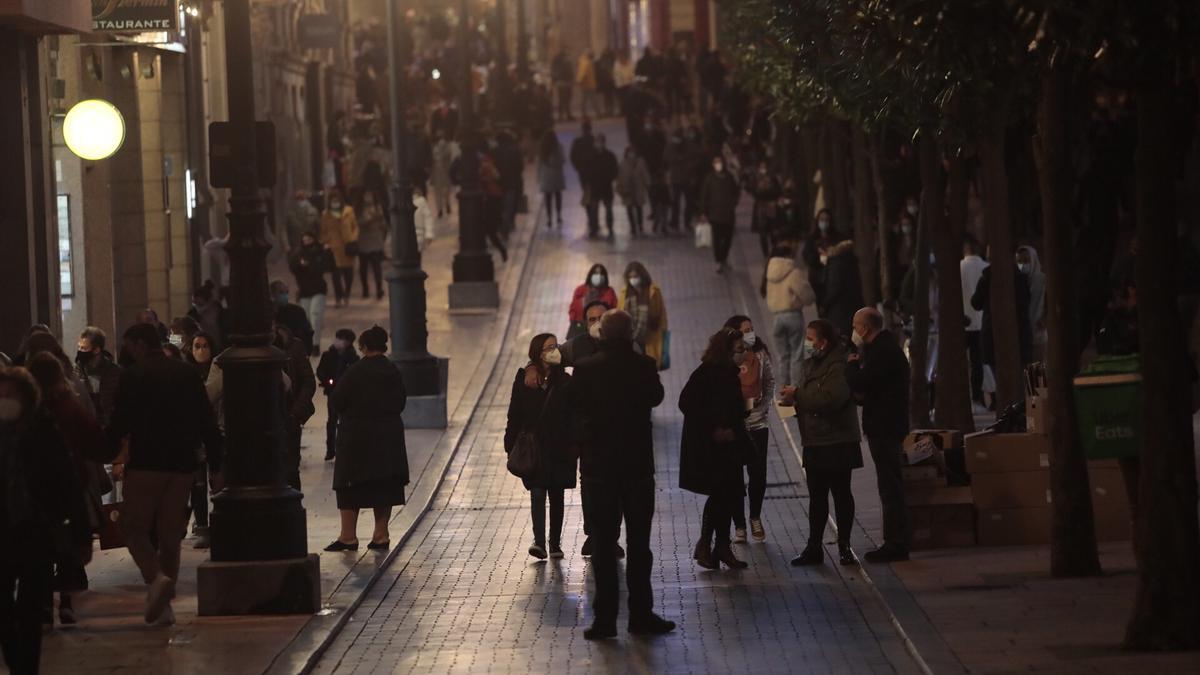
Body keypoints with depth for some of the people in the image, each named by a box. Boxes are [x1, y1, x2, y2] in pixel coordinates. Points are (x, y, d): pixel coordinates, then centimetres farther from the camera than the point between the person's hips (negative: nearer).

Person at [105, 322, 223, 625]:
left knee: (135, 528, 5)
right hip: (182, 465, 5)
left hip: (145, 464, -5)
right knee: (170, 534, 11)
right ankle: (163, 604, 10)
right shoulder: (187, 374, 8)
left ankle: (155, 577, -20)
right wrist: (215, 466, 10)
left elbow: (120, 423, -10)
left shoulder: (132, 376, -6)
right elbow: (208, 423, 7)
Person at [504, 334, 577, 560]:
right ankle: (539, 542, -16)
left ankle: (555, 543, 15)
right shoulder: (524, 379, 1)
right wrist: (512, 445, -1)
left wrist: (573, 446, -9)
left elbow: (573, 416, -1)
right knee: (537, 493, -9)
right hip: (533, 446, -1)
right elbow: (515, 414, 3)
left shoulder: (564, 381, 1)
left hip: (558, 448, 1)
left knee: (556, 495, 8)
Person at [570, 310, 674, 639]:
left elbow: (575, 408, 2)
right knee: (639, 544, 9)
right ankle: (641, 615, 11)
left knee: (603, 544, 4)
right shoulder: (644, 366, -8)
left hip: (598, 465, 0)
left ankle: (605, 618, 2)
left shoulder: (585, 369, -8)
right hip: (638, 464, 0)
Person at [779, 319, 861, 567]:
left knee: (841, 494, 2)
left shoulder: (838, 365, -16)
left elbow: (831, 397, -29)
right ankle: (814, 548, 14)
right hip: (815, 442, 9)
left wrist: (798, 395, -20)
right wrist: (794, 397, 0)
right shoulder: (813, 362, 13)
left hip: (836, 442, -9)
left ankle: (844, 546, 9)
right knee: (817, 495, 10)